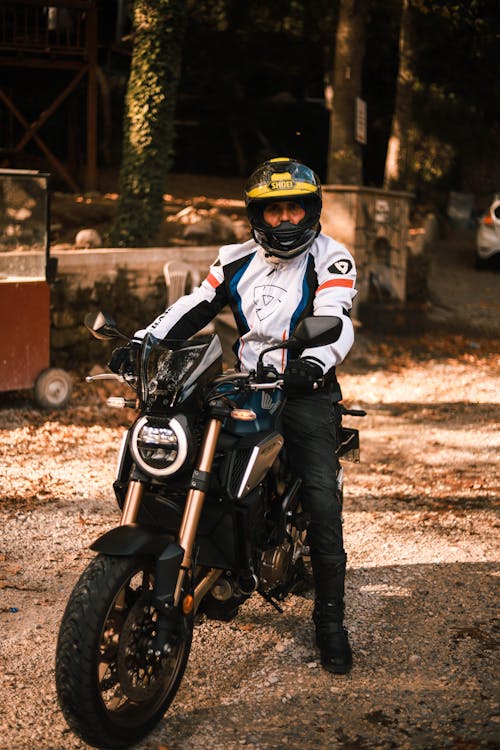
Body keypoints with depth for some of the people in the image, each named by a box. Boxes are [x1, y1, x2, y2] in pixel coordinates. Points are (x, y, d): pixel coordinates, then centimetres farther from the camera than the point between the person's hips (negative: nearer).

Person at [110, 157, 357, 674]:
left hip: (307, 392, -5)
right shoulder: (237, 260, 15)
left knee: (321, 500, -16)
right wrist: (141, 342, -5)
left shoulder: (330, 258, -2)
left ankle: (330, 619, -7)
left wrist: (313, 363, -39)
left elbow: (334, 321, -18)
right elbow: (194, 306, 11)